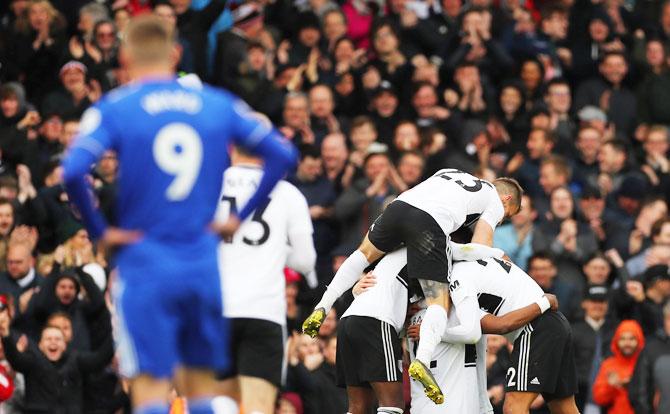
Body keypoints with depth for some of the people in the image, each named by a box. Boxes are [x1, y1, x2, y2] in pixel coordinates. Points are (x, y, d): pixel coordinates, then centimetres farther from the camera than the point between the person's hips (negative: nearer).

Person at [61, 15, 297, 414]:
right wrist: (241, 216, 8)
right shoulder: (218, 104, 7)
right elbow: (283, 155, 5)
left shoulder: (113, 109, -3)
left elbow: (73, 172, -18)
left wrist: (99, 231, -6)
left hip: (145, 264, -3)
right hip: (204, 264, 3)